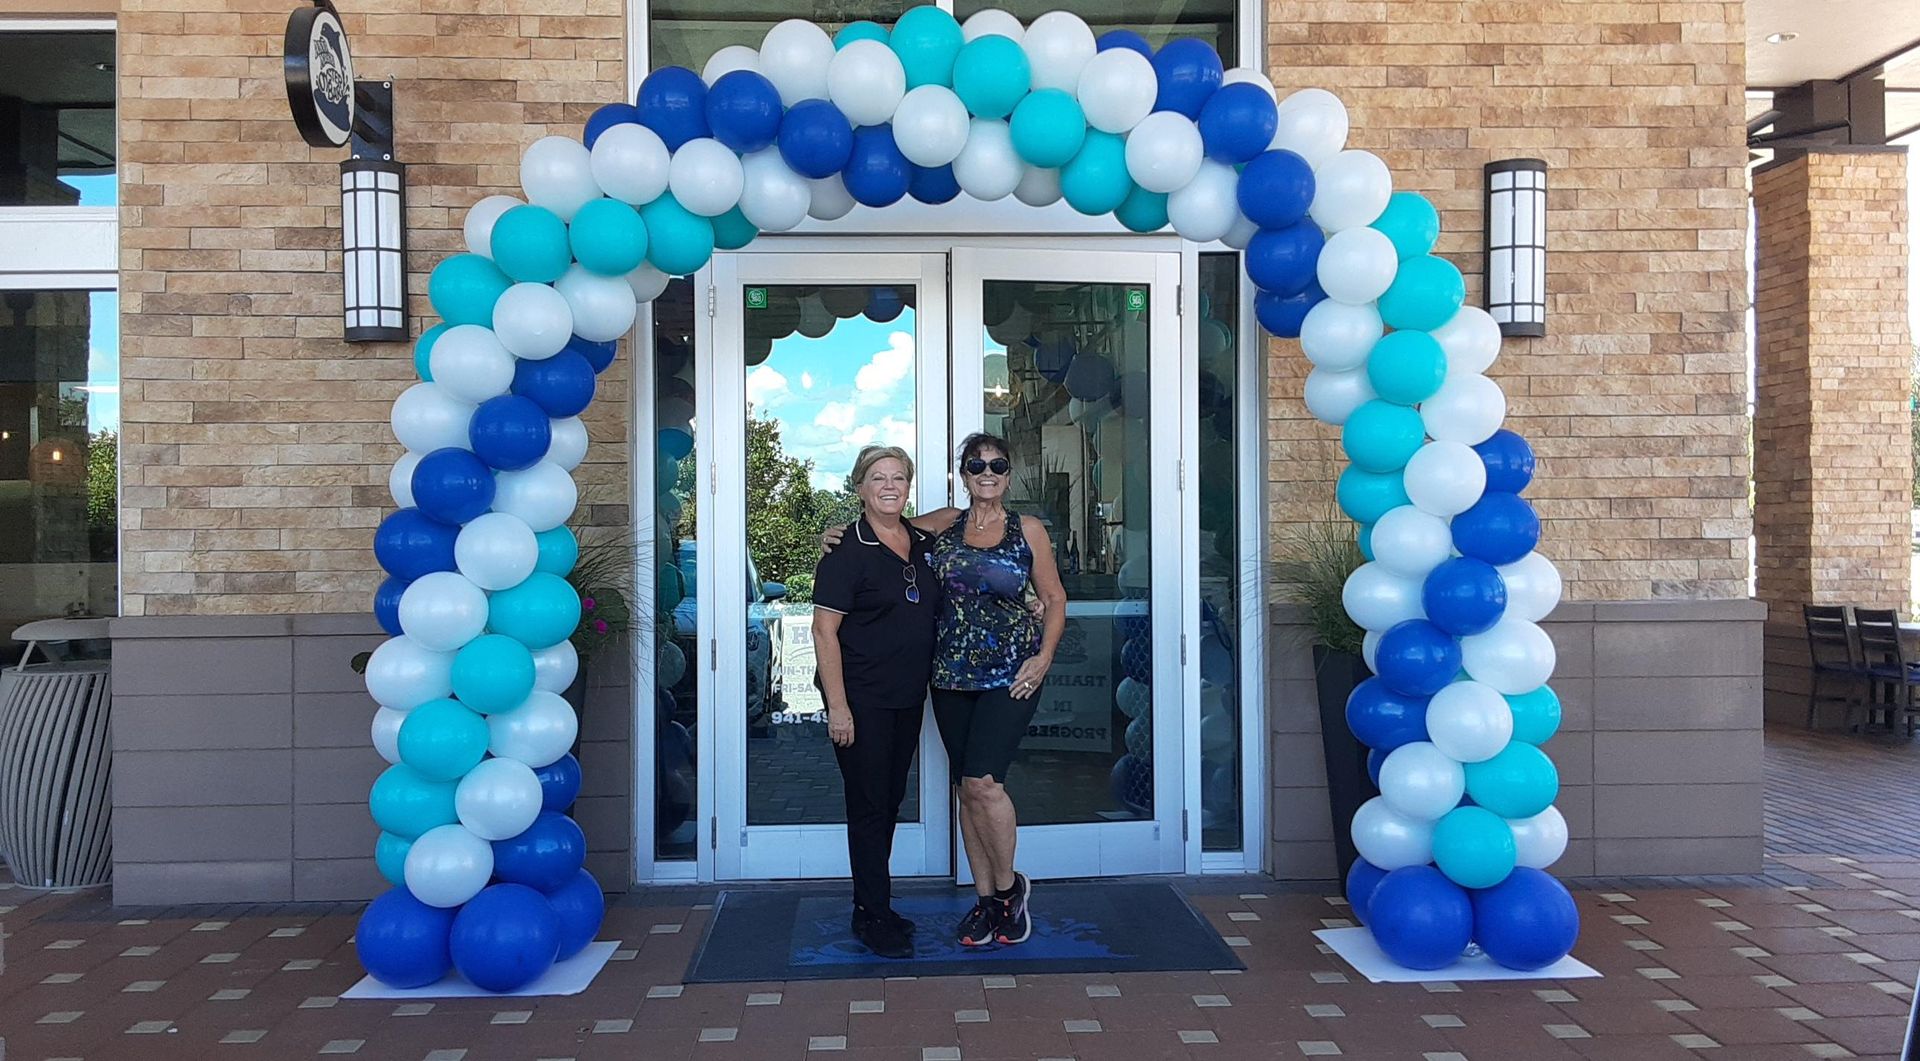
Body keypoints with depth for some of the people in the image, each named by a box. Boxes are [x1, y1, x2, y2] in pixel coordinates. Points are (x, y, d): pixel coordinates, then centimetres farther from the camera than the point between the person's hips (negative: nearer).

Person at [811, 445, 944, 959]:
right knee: (869, 805, 0)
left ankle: (874, 908, 28)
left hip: (909, 697, 7)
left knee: (891, 800, 15)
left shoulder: (926, 544, 7)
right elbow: (824, 630, -14)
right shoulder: (846, 551, -11)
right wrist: (838, 706, -20)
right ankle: (872, 917, 11)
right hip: (862, 699, -7)